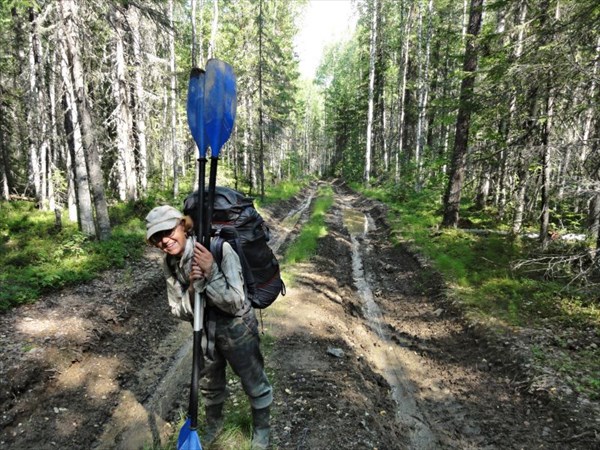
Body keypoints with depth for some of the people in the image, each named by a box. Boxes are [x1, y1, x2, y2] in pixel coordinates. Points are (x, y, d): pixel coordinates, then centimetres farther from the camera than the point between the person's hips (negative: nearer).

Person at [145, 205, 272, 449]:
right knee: (209, 383, 27)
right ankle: (214, 423, 57)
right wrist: (193, 287, -28)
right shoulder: (169, 263, -11)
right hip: (204, 330, 5)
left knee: (255, 384, 15)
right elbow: (179, 311, -8)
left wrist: (211, 272, -40)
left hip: (237, 329, -5)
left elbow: (236, 304, -28)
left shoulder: (219, 249, -30)